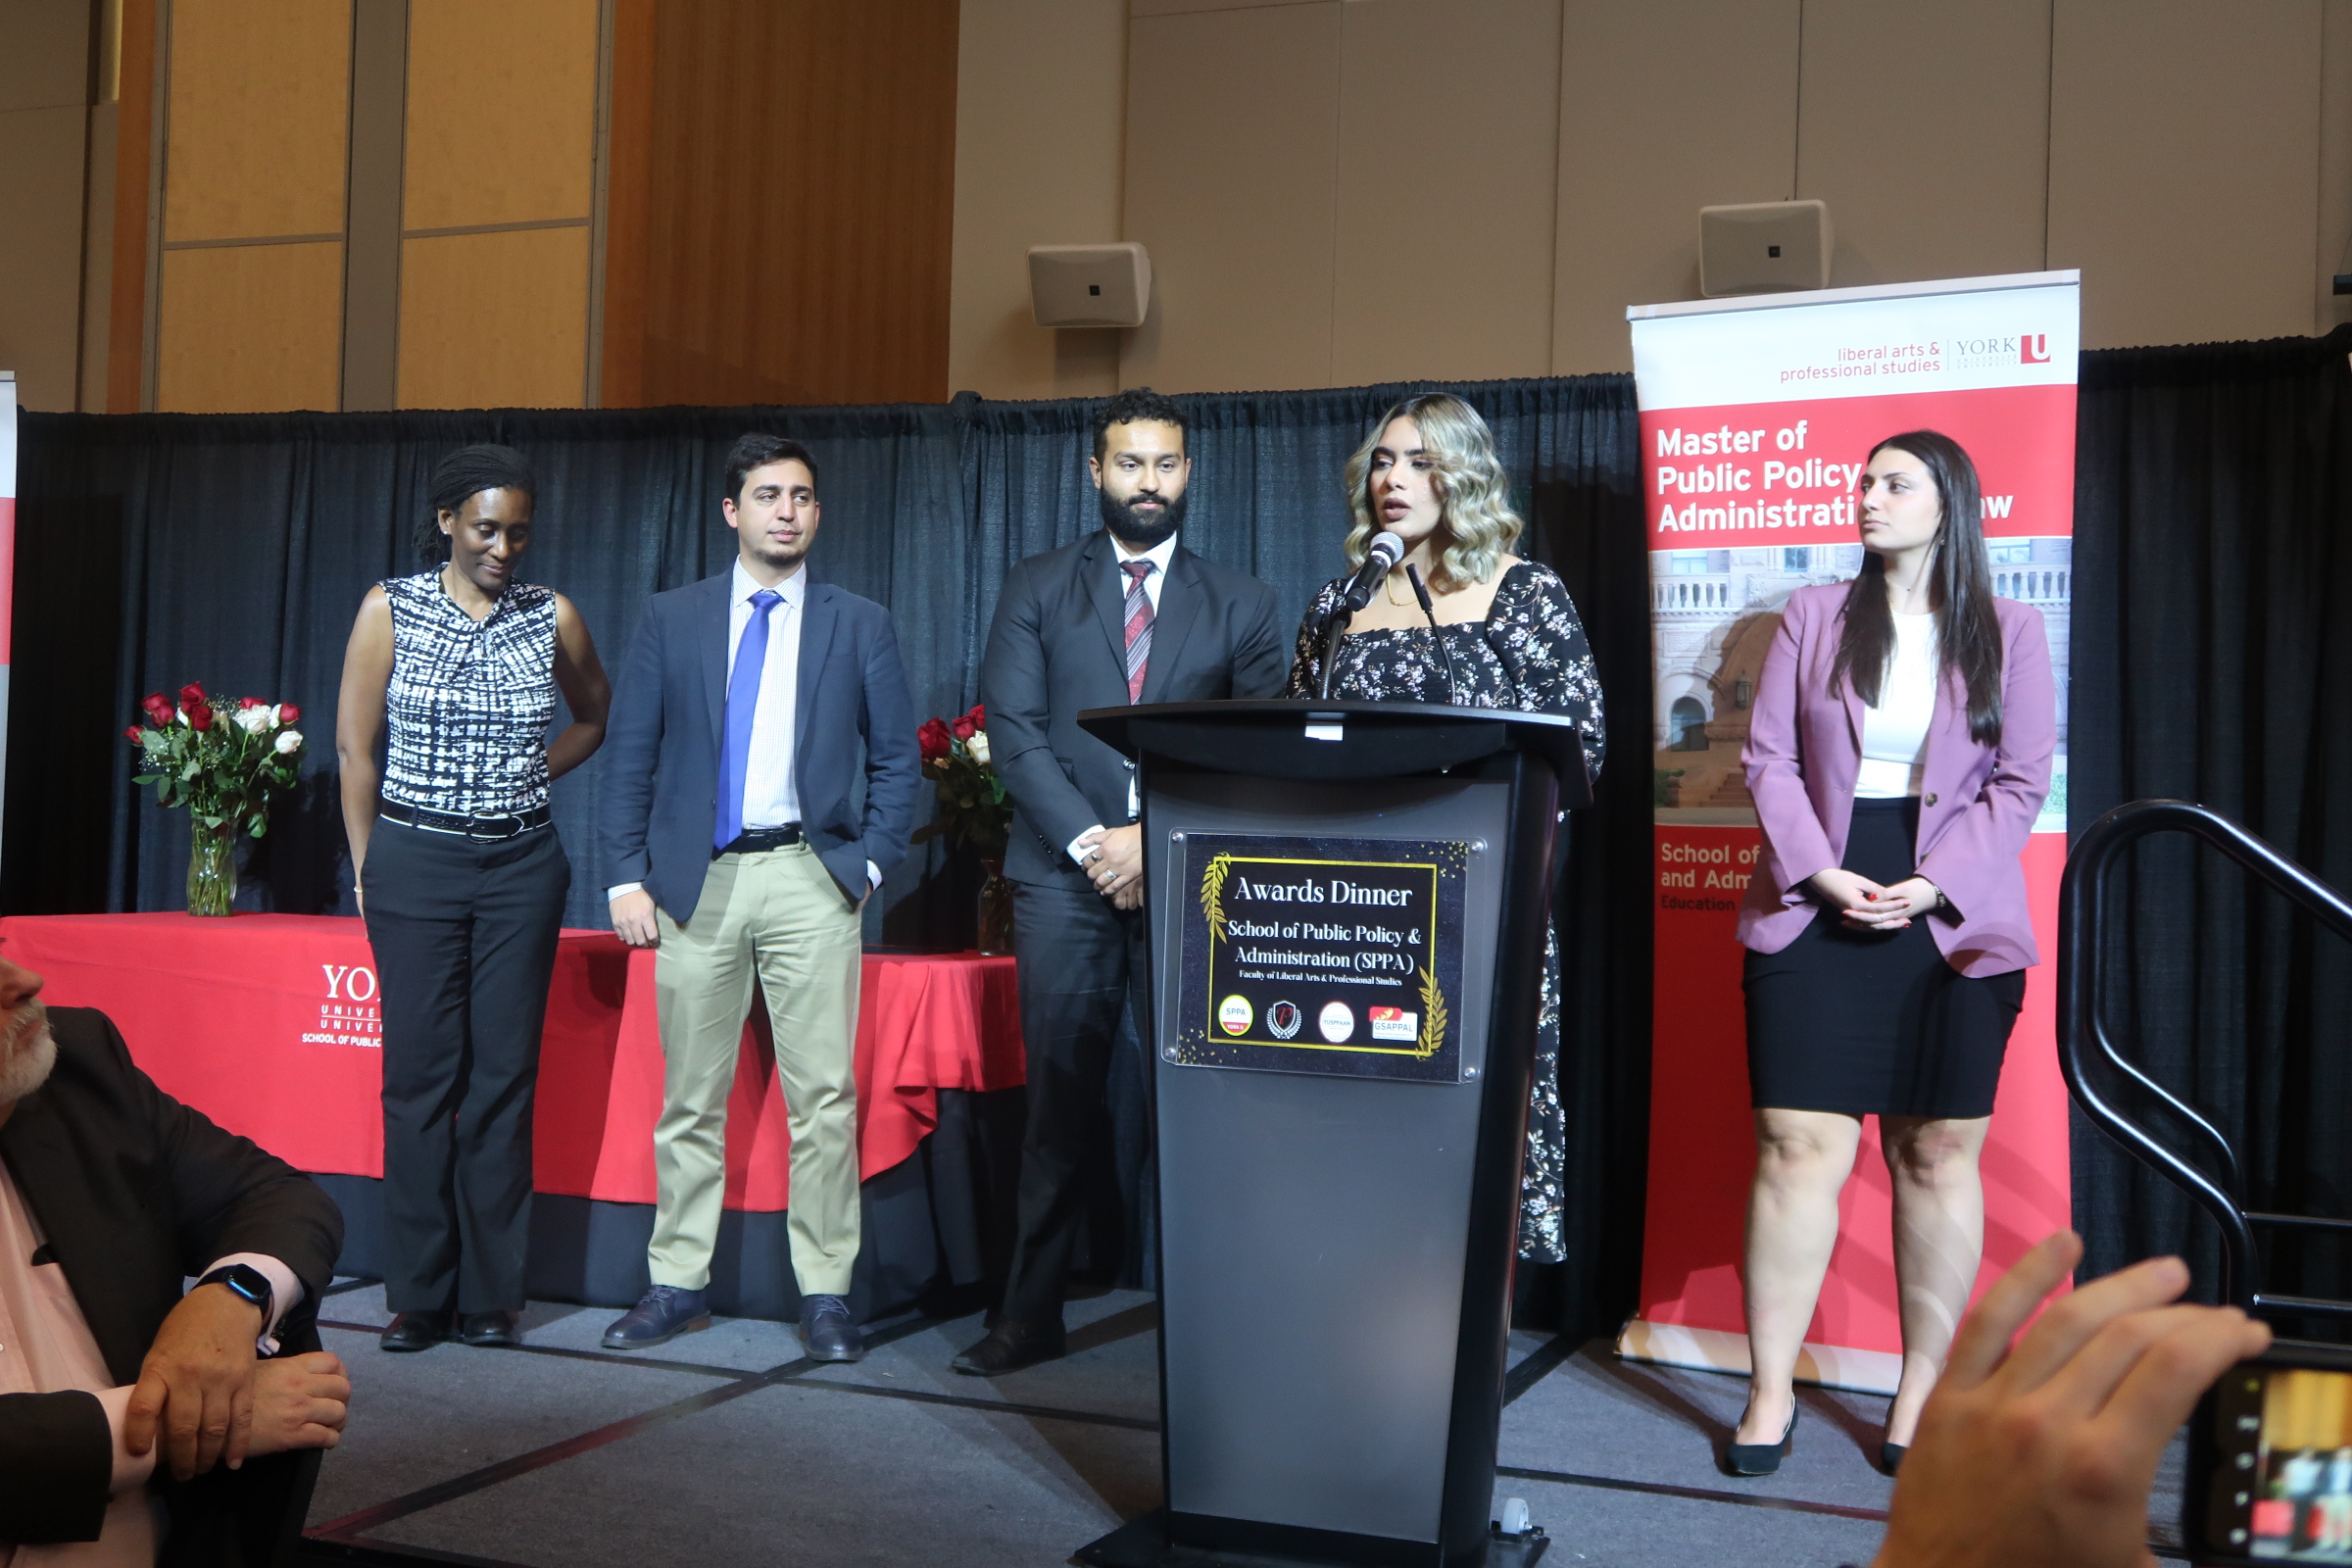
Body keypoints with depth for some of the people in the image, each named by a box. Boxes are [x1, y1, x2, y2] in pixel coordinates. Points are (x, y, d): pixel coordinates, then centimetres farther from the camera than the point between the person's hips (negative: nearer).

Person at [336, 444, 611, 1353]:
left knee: (506, 1075, 1)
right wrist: (369, 868, 2)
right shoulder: (390, 609, 0)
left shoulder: (552, 618, 4)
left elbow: (595, 716, 21)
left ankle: (491, 1297, 8)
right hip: (416, 862, -1)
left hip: (522, 864, 1)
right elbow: (354, 744, 1)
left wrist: (530, 776, 9)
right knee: (420, 1075, 0)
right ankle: (418, 1299, 8)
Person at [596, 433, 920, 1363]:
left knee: (823, 1094, -4)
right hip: (695, 880, 1)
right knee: (690, 1098, 6)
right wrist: (627, 878, 1)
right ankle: (678, 1286, 17)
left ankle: (825, 1295, 4)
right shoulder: (671, 620, 10)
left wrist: (869, 862, -1)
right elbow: (630, 756, 8)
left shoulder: (859, 625, 8)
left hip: (811, 880, -1)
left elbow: (898, 761, 10)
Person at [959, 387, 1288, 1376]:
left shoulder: (1240, 604, 13)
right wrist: (1089, 841, -9)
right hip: (1064, 876, 0)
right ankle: (1031, 1314, 5)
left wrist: (1158, 836, -7)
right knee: (1061, 1101, 0)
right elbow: (1012, 729, 2)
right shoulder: (1037, 588, 12)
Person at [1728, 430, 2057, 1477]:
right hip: (1816, 909, 0)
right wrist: (1820, 873, -10)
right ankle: (1771, 1393, 3)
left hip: (1952, 921, 0)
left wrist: (1934, 888, -10)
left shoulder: (2007, 633, 7)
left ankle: (1923, 1393, 14)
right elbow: (1770, 760, 4)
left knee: (1939, 1154, 3)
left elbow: (2021, 783, 2)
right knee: (1799, 1147, -5)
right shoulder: (1813, 618, 10)